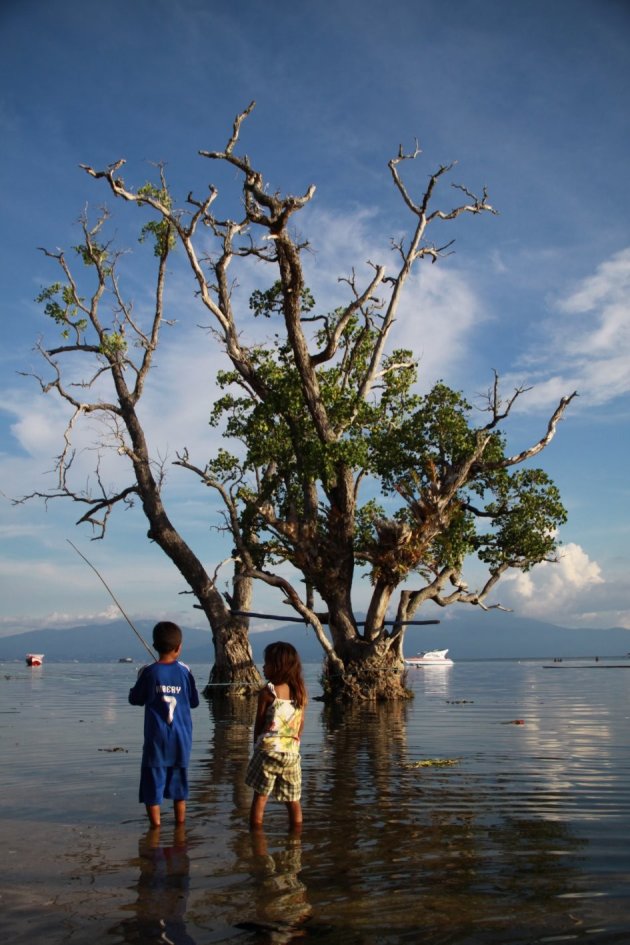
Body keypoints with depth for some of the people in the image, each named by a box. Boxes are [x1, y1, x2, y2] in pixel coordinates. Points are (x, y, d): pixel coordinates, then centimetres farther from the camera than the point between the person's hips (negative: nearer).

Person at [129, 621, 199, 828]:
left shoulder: (149, 673, -10)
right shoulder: (184, 672, -4)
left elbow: (134, 699, 1)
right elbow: (194, 702, 6)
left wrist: (140, 679, 16)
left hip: (156, 739, -3)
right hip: (181, 739, 3)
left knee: (153, 782, 5)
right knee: (179, 781, 15)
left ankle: (156, 825, 5)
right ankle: (180, 824, 21)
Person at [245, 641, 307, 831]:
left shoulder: (267, 692, -9)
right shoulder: (301, 692, 5)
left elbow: (259, 724, -3)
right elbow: (301, 724, 10)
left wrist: (257, 745, 11)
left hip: (268, 750, -4)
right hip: (292, 752, 4)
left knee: (260, 797, 6)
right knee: (293, 800, 12)